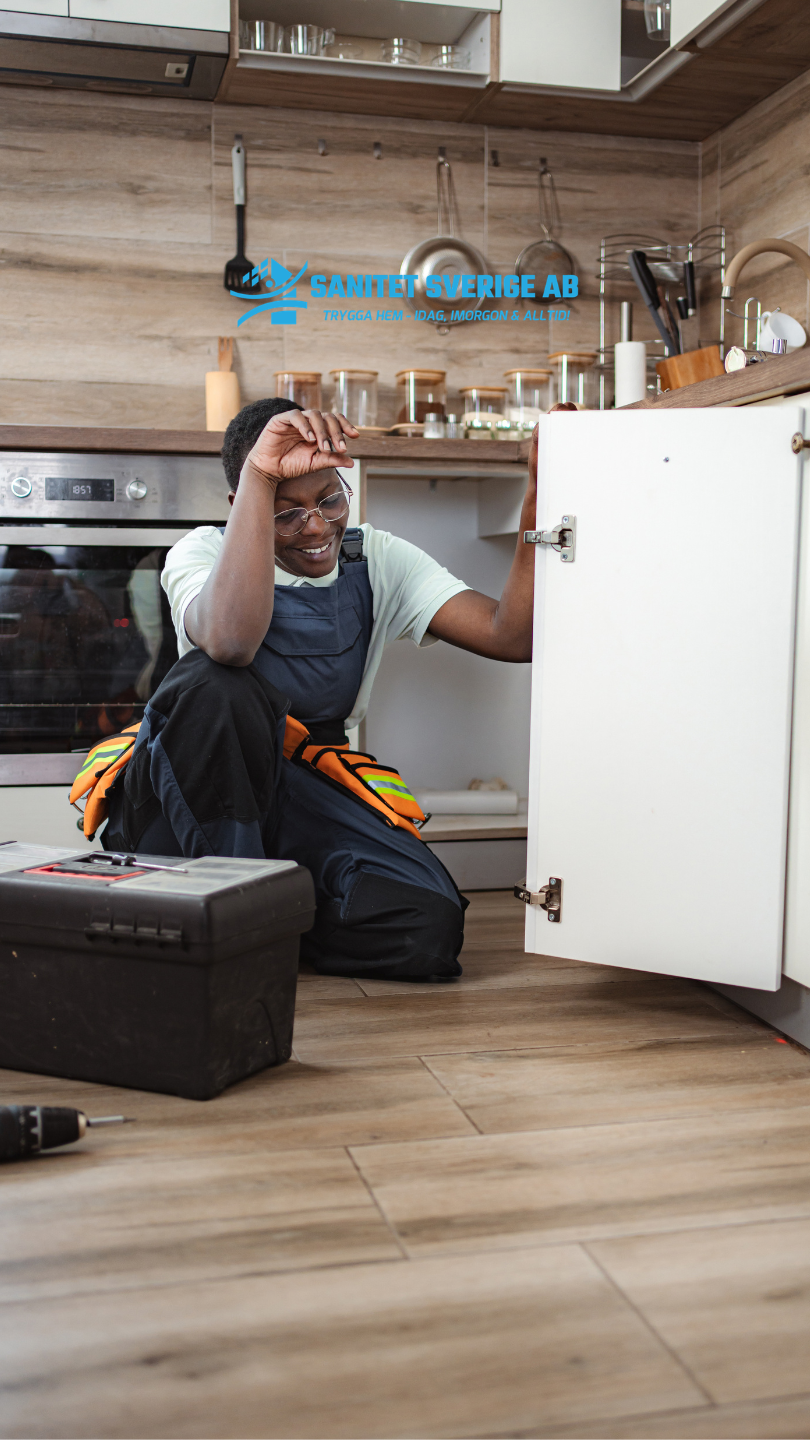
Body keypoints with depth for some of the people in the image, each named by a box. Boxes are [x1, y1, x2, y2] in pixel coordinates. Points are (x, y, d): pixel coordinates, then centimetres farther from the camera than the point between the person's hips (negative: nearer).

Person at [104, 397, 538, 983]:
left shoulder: (379, 561, 2)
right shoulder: (204, 552, -9)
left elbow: (511, 637, -12)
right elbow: (230, 641, -36)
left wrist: (541, 499, -23)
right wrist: (259, 474, -36)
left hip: (306, 790, 3)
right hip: (194, 787, -2)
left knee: (428, 925, -24)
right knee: (216, 683, -37)